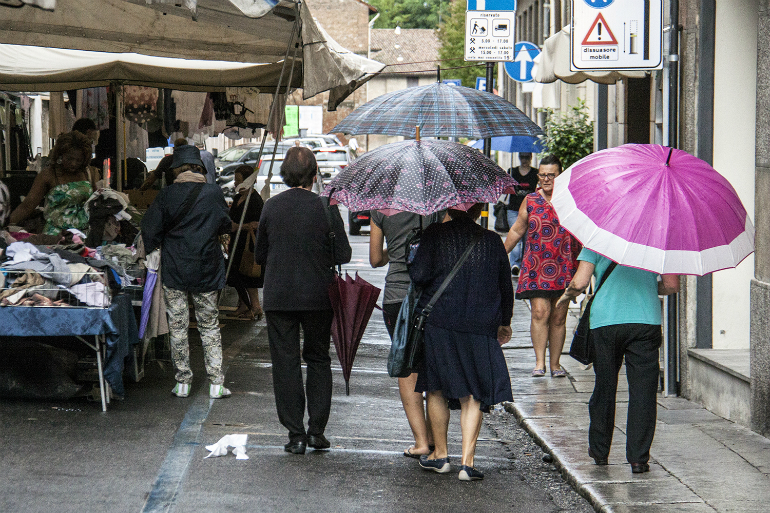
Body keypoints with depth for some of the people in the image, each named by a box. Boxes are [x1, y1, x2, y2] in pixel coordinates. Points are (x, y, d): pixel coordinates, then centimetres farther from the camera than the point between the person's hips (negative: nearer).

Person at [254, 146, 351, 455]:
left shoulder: (271, 207, -4)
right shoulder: (325, 208, -9)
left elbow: (259, 255, 5)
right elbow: (343, 255, -5)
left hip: (278, 297, 0)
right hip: (319, 296, 0)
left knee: (286, 363, 5)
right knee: (318, 359, 15)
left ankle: (295, 434, 3)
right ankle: (316, 430, 12)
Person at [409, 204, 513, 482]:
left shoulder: (435, 234, -4)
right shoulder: (492, 241, 3)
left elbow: (418, 275, -11)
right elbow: (506, 286, 11)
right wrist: (504, 321, 25)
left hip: (438, 324, -1)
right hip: (480, 328, 1)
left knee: (437, 388, 14)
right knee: (473, 395, 6)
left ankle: (440, 454, 21)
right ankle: (467, 461, -3)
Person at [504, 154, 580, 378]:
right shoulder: (530, 201, 8)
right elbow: (516, 231, 17)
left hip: (564, 268, 0)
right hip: (536, 267, 0)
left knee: (558, 317, 4)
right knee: (540, 312, -14)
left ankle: (555, 363, 12)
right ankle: (539, 362, -13)